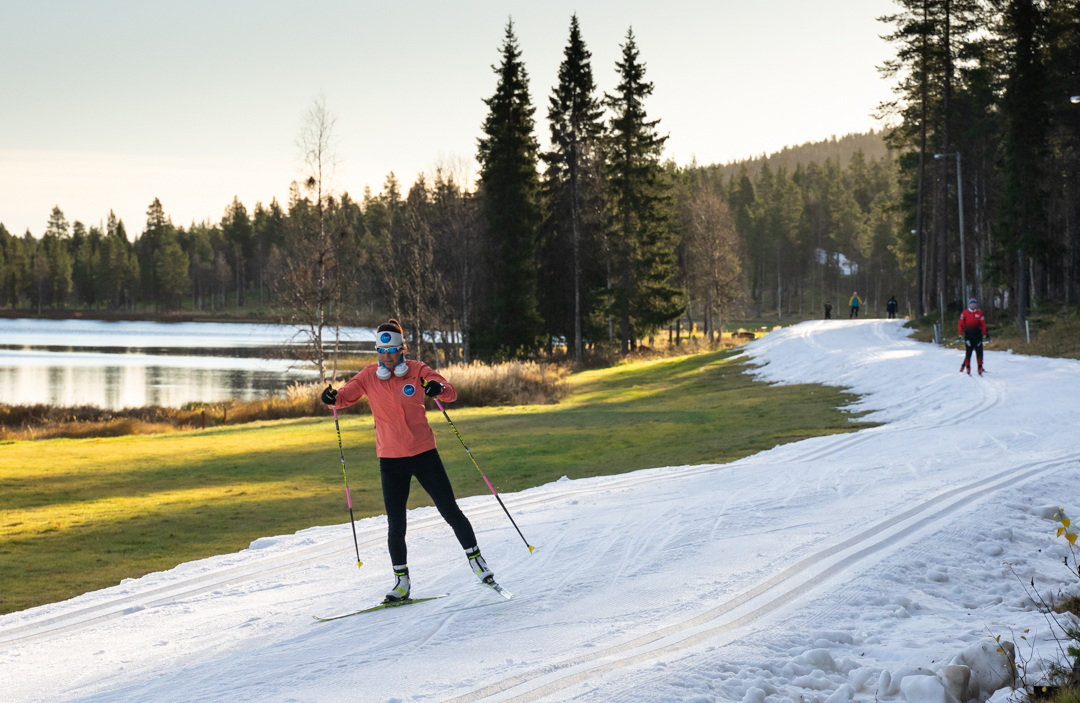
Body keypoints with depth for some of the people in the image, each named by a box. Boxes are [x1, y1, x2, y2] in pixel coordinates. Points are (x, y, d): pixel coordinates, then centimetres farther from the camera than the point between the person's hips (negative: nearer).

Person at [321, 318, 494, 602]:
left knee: (450, 510, 1)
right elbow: (345, 396, -8)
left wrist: (438, 389, -36)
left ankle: (476, 559, 18)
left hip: (424, 453, -1)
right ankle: (401, 581, 14)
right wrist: (333, 398, -32)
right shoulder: (369, 376, 0)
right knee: (396, 524, 2)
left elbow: (451, 393, -13)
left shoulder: (417, 370, -5)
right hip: (390, 459, 1)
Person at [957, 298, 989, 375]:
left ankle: (980, 367, 6)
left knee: (979, 351, 1)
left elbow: (983, 324, 9)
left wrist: (985, 334, 5)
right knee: (968, 351, -5)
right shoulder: (964, 313, 3)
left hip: (977, 334, 2)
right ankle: (967, 367, 2)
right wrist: (960, 334, -4)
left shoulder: (979, 313, 8)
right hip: (968, 334, -2)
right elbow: (960, 324, 3)